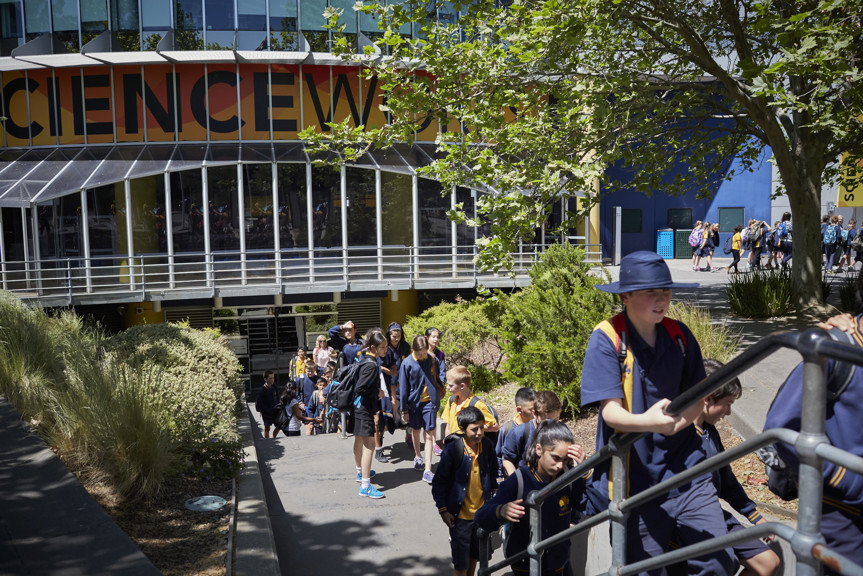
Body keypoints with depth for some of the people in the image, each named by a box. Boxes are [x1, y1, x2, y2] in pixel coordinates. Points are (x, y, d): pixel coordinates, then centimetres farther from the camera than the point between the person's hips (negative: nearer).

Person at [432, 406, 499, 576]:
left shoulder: (487, 445, -6)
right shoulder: (452, 450, -19)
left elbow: (493, 471, 12)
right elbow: (439, 482, -11)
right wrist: (443, 510, -10)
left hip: (481, 511, 4)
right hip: (460, 515, -4)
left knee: (475, 555, 21)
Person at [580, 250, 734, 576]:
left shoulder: (679, 335, 2)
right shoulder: (607, 339, -11)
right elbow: (611, 411, -16)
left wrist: (678, 420, -17)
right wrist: (648, 422, -36)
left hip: (685, 469, 4)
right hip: (635, 478, -3)